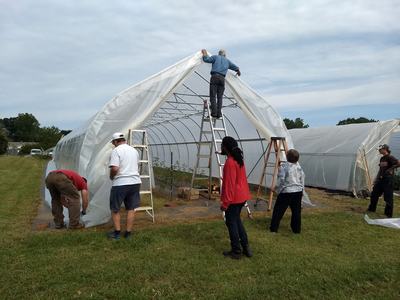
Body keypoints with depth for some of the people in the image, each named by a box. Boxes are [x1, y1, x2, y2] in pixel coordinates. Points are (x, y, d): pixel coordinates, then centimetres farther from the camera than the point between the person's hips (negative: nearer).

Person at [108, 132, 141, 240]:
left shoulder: (116, 150, -9)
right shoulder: (134, 150, 13)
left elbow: (114, 168, -19)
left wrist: (111, 176, -1)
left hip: (120, 184, -6)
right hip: (135, 182, 6)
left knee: (115, 209, 11)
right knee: (131, 208, 12)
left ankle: (117, 233, 14)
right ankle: (128, 233, 16)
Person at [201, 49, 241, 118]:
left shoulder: (215, 57, 16)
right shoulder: (227, 61, 26)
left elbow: (206, 59, 6)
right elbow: (236, 68, 33)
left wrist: (204, 53, 25)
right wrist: (238, 71, 54)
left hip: (214, 77, -2)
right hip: (222, 78, 3)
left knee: (213, 96, -5)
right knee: (220, 97, 4)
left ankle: (214, 112, -15)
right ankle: (219, 113, -4)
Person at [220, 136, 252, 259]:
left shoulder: (230, 162, -20)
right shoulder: (239, 160, 10)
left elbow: (229, 184, -22)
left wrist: (225, 202, -18)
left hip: (233, 198, -9)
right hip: (241, 196, 9)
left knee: (231, 223, 3)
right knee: (237, 220, 20)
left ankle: (236, 251, 12)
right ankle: (246, 247, 23)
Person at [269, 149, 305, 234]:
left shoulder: (283, 166, -13)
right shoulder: (299, 167, 5)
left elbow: (281, 180, -14)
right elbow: (302, 180, 10)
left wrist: (278, 190, -2)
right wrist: (302, 191, 19)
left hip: (286, 192, -5)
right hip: (298, 192, 5)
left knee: (278, 210, 4)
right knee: (296, 211, 13)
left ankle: (274, 228, 9)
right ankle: (297, 229, 19)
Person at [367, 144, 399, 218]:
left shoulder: (390, 157, -11)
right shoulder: (382, 158, 14)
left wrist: (390, 169, -19)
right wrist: (376, 180, 17)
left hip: (388, 180, -9)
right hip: (380, 179, 9)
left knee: (388, 197, -1)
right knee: (374, 194, 13)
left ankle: (389, 213, 8)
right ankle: (372, 209, 27)